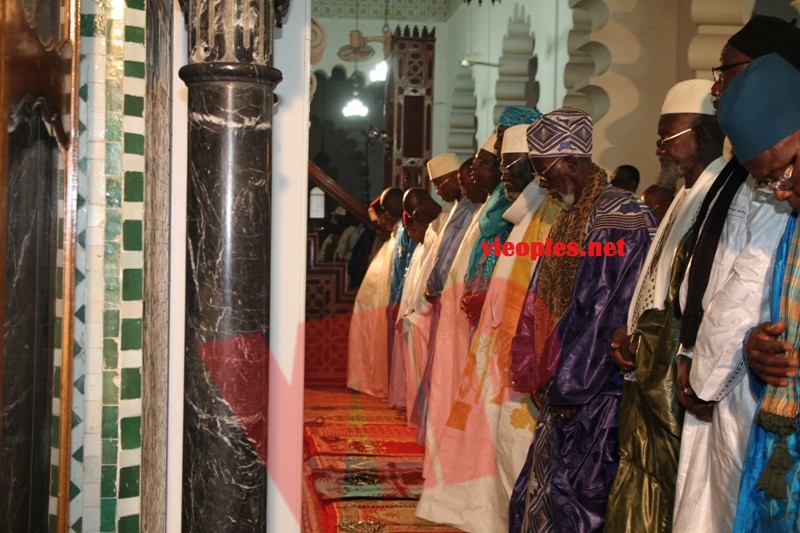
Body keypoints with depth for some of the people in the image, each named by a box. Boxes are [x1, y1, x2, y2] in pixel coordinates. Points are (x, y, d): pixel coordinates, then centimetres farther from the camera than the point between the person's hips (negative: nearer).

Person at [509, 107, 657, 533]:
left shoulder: (622, 218, -14)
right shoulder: (570, 216, 14)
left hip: (595, 398, -8)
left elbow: (614, 314, -18)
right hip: (562, 393, 8)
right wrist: (545, 382, 7)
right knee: (542, 496, 13)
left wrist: (569, 387, -13)